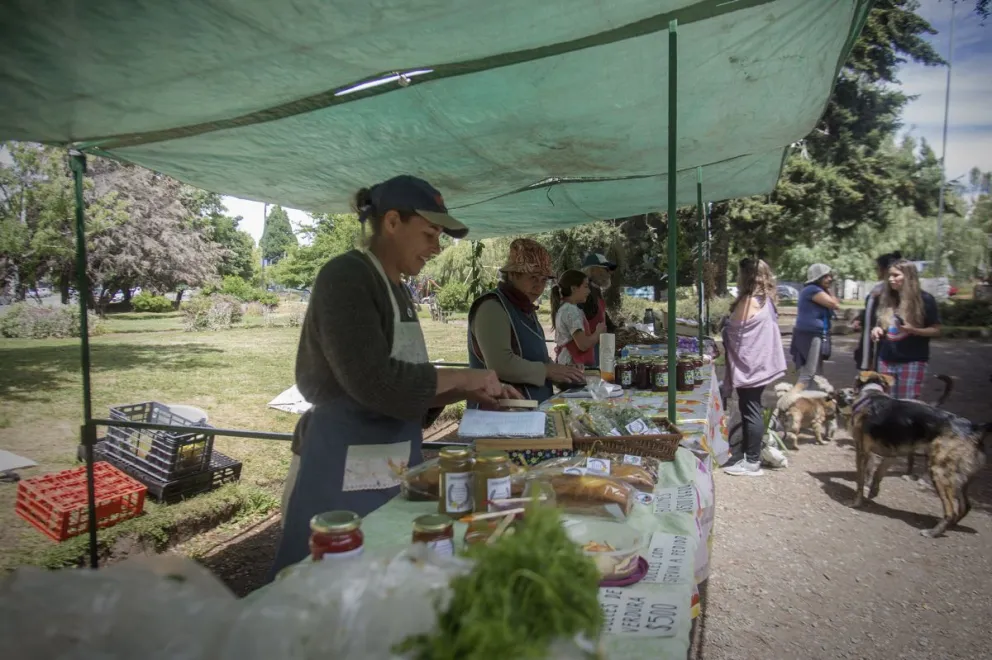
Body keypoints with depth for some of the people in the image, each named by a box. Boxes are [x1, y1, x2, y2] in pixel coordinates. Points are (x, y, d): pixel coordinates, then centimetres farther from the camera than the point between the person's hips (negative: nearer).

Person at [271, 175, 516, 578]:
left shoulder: (396, 290, 11)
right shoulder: (346, 277, -14)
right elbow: (373, 381, -24)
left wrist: (469, 392, 1)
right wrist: (459, 377, -14)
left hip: (391, 468, 8)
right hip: (340, 471, -8)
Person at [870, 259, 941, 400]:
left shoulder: (925, 299, -6)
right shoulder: (886, 298, 8)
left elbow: (936, 331, -4)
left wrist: (913, 330, -22)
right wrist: (877, 329, -1)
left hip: (913, 361, -4)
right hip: (886, 359, 5)